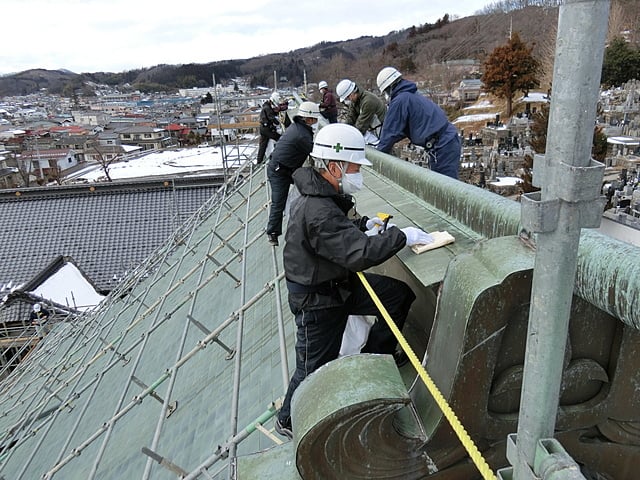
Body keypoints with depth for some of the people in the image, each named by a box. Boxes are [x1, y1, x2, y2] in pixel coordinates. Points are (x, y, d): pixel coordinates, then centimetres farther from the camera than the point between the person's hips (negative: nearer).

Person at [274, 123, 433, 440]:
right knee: (314, 369, 8)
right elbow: (359, 253, -37)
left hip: (339, 282, 9)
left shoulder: (321, 196, 1)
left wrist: (362, 224, 8)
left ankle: (374, 357, 24)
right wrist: (401, 236, -26)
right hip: (318, 301, -9)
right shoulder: (318, 213, -32)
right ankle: (289, 422, 34)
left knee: (400, 295, 8)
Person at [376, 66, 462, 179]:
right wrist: (382, 145, 24)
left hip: (441, 147, -10)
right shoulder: (413, 95, 19)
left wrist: (380, 150, 8)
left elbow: (391, 131, -7)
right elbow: (403, 128, 26)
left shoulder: (400, 101, -11)